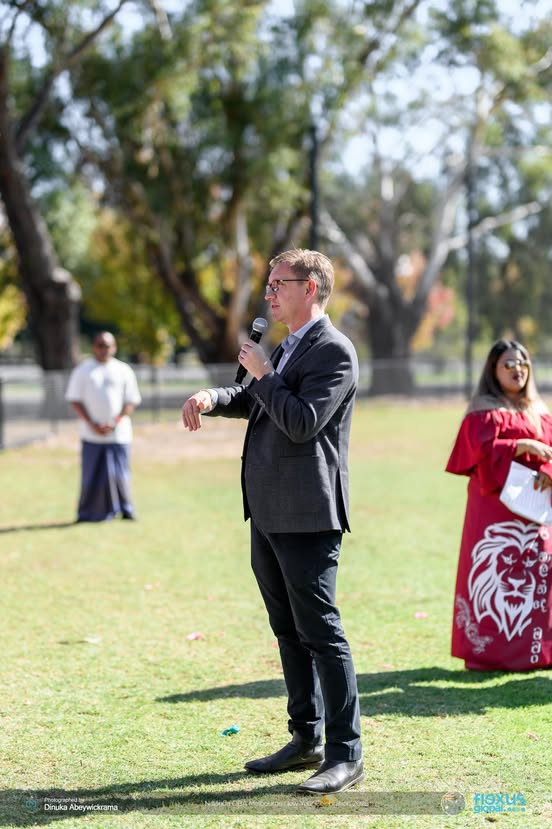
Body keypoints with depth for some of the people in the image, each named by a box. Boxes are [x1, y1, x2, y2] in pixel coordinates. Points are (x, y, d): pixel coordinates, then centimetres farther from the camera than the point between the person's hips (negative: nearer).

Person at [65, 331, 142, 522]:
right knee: (92, 474, -1)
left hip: (118, 433, 0)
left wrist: (115, 423, -9)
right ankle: (89, 512, 6)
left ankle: (125, 509, 11)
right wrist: (92, 424, -9)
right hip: (91, 434, 0)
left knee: (119, 473, 0)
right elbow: (75, 400, 2)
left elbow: (131, 402, 6)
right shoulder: (82, 370, 6)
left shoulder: (124, 370, 8)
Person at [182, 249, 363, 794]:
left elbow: (303, 422, -21)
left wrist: (263, 374, -10)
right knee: (288, 629, 15)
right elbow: (251, 401, 23)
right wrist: (210, 398, 4)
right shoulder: (287, 350, 17)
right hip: (268, 513, 10)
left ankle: (346, 754, 0)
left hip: (307, 514, -10)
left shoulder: (334, 351, -12)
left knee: (320, 629, -7)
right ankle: (306, 740, 25)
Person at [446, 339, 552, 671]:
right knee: (497, 571, -8)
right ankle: (490, 650, -6)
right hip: (496, 504, -6)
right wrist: (523, 446, -21)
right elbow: (483, 452, -14)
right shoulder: (483, 412, -1)